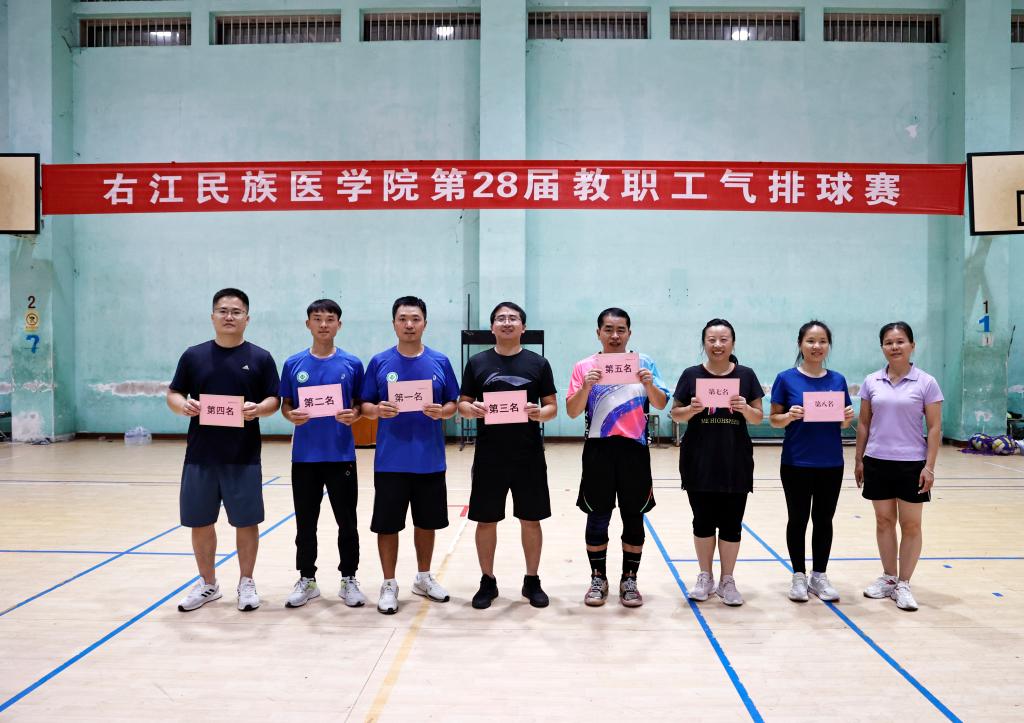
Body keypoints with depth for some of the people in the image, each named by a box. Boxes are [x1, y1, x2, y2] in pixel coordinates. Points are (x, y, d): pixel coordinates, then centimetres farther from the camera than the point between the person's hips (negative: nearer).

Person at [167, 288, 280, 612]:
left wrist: (258, 409, -22)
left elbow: (273, 400, 0)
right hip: (200, 456, 2)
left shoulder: (260, 358, 1)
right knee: (200, 522, 9)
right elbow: (173, 394, 7)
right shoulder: (193, 355, 6)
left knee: (246, 522, 5)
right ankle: (207, 583, 27)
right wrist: (183, 405, -15)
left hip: (244, 457, -2)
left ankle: (246, 583, 22)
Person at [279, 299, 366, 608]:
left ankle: (349, 579, 21)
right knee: (305, 522, 10)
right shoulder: (293, 364, 3)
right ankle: (306, 580, 25)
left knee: (347, 522, 6)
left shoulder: (352, 364, 0)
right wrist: (291, 416, -14)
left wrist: (353, 415, -16)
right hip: (304, 456, 1)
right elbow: (285, 405, 7)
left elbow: (360, 404, 6)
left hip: (342, 455, -1)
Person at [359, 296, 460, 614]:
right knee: (388, 525, 5)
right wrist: (378, 410, -19)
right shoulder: (379, 362, 0)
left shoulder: (440, 362, 2)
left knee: (427, 522, 14)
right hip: (390, 461, -1)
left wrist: (442, 412, -15)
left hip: (430, 461, 1)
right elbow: (365, 406, 2)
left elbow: (453, 405, 6)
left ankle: (424, 578, 33)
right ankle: (389, 584, 21)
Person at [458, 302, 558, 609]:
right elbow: (462, 404, 7)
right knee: (486, 520, 7)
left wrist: (540, 413, -19)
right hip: (489, 457, 0)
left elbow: (553, 407, 4)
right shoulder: (478, 362, 5)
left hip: (529, 456, 0)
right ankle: (487, 581, 23)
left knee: (531, 519, 7)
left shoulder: (538, 363, 3)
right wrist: (472, 409, -16)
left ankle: (532, 581, 23)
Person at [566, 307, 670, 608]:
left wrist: (649, 385, -17)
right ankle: (598, 579, 19)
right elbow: (572, 411, -2)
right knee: (597, 518, 6)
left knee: (633, 518, 8)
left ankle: (629, 580, 20)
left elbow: (661, 404, 2)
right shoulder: (585, 367, 2)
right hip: (599, 449, -1)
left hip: (634, 449, 1)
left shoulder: (644, 363, 4)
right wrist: (586, 387, -19)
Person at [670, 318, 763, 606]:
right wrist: (692, 409, -17)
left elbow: (759, 417, 4)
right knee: (703, 521, 9)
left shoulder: (746, 375, 3)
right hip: (699, 462, 0)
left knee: (731, 523, 6)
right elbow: (676, 414, 4)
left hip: (735, 462, 1)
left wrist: (745, 408, -16)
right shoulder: (691, 375, 0)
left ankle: (727, 581, 21)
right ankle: (705, 578, 25)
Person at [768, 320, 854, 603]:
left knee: (824, 519, 11)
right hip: (796, 463, -3)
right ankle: (799, 576, 19)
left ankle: (819, 576, 24)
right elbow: (774, 420, -2)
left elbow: (843, 424, 10)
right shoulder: (786, 379, -5)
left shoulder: (837, 380, 4)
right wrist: (789, 416, -22)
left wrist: (848, 417, -11)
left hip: (831, 463, 3)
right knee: (798, 519, 7)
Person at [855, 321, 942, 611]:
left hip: (912, 464, -3)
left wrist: (929, 466, -10)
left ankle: (903, 584, 16)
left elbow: (934, 427, -5)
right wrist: (859, 460, 7)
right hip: (877, 462, 3)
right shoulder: (871, 382, 3)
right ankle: (889, 578, 25)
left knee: (911, 525, 4)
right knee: (884, 521, 11)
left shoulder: (926, 383, -5)